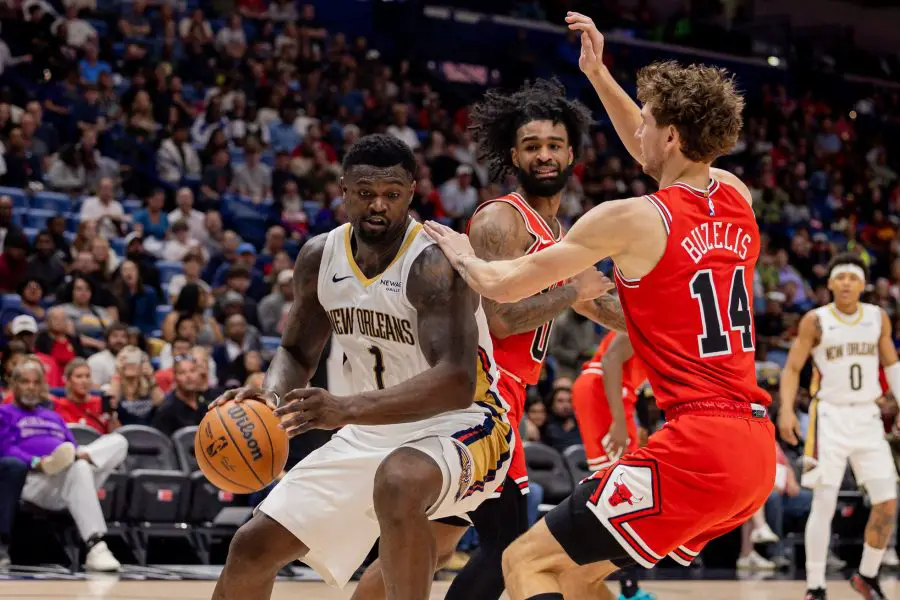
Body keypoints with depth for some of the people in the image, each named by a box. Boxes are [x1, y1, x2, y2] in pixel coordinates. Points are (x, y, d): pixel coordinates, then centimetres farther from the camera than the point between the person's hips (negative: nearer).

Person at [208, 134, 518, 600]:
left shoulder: (436, 263, -24)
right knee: (253, 547, 4)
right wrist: (271, 395, -13)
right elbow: (297, 351, 11)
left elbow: (457, 382, -35)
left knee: (398, 482, -42)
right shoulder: (320, 256, -3)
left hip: (458, 425, -7)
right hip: (372, 432, 7)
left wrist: (347, 409, -46)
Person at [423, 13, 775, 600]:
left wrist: (461, 253, 21)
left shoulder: (630, 219, -8)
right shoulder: (738, 197, 11)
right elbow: (662, 159, 35)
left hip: (696, 446, -8)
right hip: (757, 447, 8)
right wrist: (598, 75, 34)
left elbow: (502, 285, 1)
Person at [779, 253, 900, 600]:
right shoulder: (816, 321, -6)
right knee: (824, 503, -9)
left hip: (868, 416, 4)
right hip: (830, 416, -4)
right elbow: (792, 368, -4)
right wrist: (786, 410, -18)